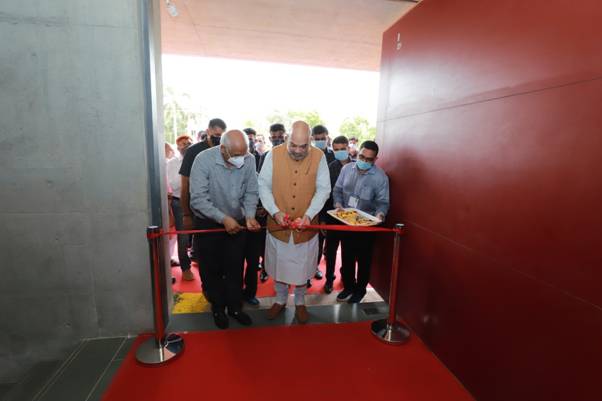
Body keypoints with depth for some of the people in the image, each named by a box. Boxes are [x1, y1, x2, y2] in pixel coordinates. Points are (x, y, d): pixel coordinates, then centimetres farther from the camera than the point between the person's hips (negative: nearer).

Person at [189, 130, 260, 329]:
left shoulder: (249, 160, -12)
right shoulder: (203, 160, -21)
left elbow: (251, 192, -5)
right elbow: (198, 199, -24)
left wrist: (249, 215, -22)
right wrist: (223, 218, -30)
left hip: (237, 223, 2)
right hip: (208, 223, -2)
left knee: (235, 269, 12)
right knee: (213, 269, 12)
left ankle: (235, 307, 32)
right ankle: (218, 308, 32)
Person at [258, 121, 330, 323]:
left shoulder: (319, 156, -9)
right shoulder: (274, 154, -10)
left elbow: (323, 189, -8)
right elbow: (263, 185, -7)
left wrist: (309, 214, -21)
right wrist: (275, 211, -20)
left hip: (306, 225, 0)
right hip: (278, 223, 0)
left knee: (302, 266, 15)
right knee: (278, 263, 17)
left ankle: (300, 302, 40)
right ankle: (280, 300, 42)